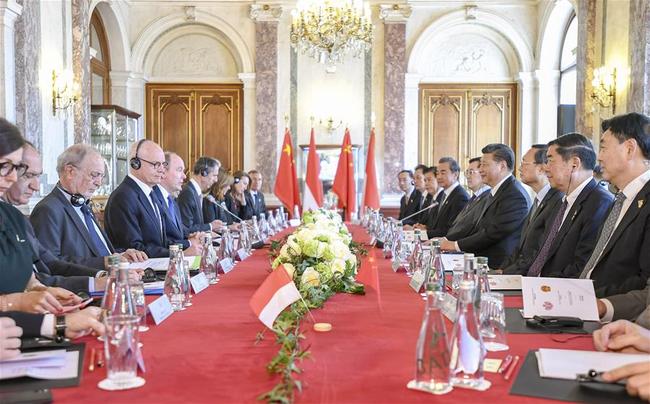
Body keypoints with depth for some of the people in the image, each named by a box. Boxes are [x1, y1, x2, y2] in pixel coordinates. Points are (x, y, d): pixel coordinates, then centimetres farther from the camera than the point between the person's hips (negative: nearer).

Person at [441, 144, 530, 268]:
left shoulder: (515, 195, -15)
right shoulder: (495, 192, 17)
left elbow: (494, 232, -19)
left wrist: (457, 245, -12)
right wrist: (448, 241, 5)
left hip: (499, 267, -8)